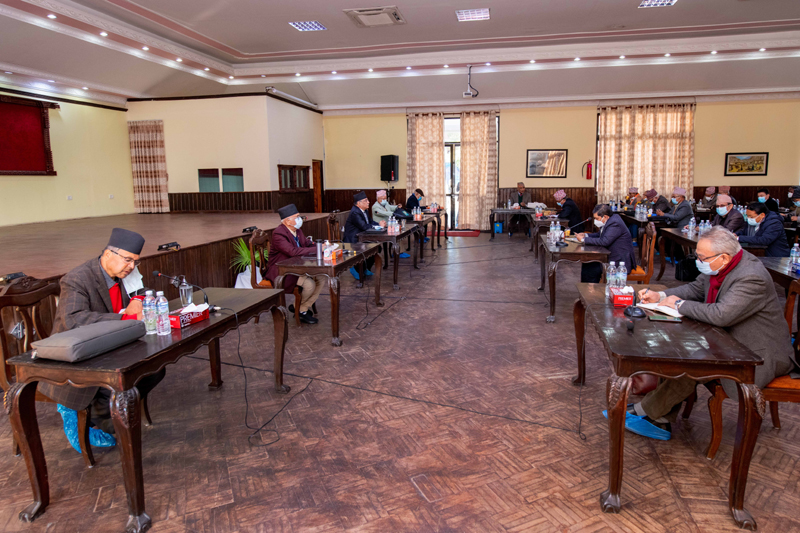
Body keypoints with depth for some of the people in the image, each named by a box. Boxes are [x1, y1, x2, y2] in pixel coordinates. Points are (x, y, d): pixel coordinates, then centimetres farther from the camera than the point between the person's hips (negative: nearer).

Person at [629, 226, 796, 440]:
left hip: (759, 355, -9)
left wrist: (680, 304, -21)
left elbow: (720, 315, -36)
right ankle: (660, 420, -4)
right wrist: (660, 296, -2)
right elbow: (695, 288, 13)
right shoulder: (717, 266, -2)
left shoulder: (752, 278, -29)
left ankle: (646, 411, -8)